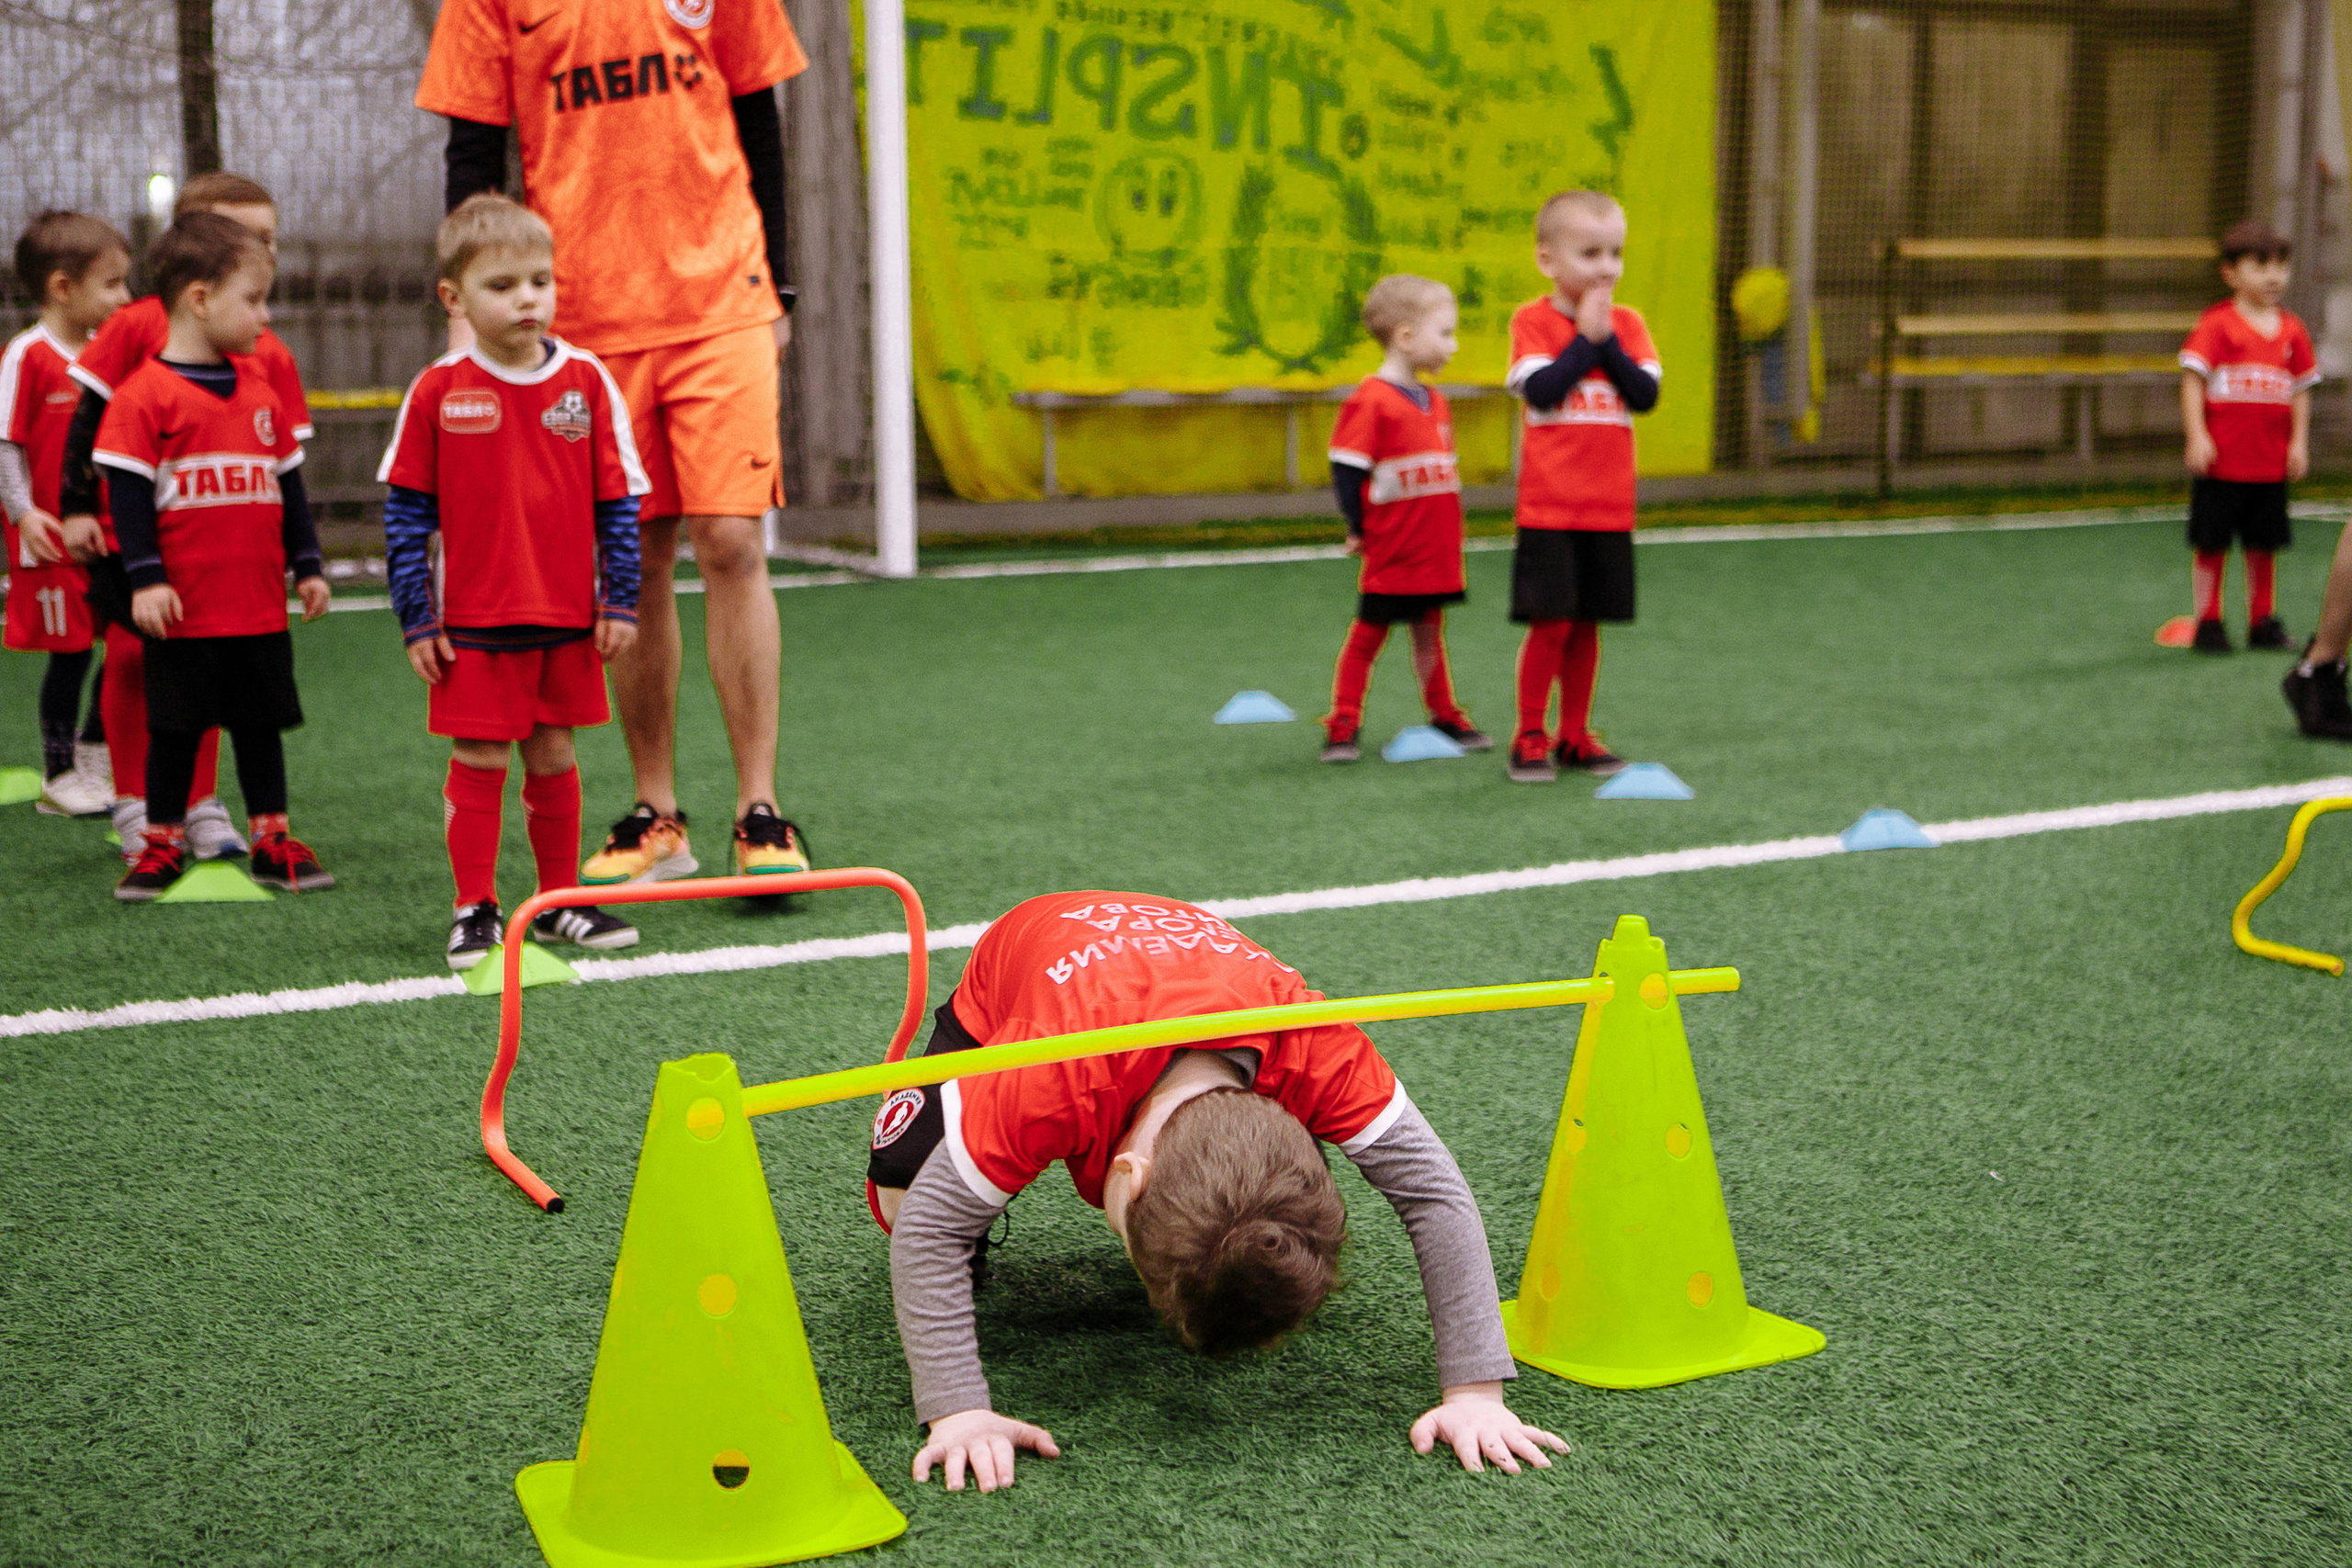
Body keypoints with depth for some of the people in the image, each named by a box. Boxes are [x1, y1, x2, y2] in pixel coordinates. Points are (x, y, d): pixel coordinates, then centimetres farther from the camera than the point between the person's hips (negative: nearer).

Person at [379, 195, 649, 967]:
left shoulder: (586, 380, 0)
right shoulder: (437, 392, -4)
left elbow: (618, 499, 4)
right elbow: (405, 512, 0)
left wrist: (620, 601, 1)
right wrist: (416, 619, -3)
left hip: (568, 617, 2)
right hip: (474, 623, -2)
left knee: (553, 756, 11)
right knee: (478, 760, 2)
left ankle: (559, 902, 23)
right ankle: (475, 909, 13)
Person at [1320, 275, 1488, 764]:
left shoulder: (1435, 402, 10)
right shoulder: (1370, 401, -15)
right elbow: (1346, 470, -14)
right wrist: (1358, 529, -11)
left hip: (1435, 554, 7)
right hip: (1390, 556, -7)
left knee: (1430, 636, 17)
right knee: (1367, 636, 3)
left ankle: (1444, 715, 27)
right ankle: (1343, 726, 11)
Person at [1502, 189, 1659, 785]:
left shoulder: (1627, 323, 8)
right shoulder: (1532, 320, -4)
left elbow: (1646, 395, -5)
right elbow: (1542, 391, -18)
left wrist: (1606, 338, -10)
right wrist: (1585, 338, -12)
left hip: (1609, 506, 4)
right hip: (1549, 505, -4)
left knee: (1587, 623, 10)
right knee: (1551, 621, -6)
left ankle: (1575, 735, 20)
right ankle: (1530, 736, 7)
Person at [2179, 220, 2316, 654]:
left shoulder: (2291, 330, 7)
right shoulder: (2215, 325, -7)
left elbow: (2300, 390, 12)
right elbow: (2193, 380, -9)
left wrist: (2299, 443, 4)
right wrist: (2197, 436, -17)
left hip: (2271, 463, 4)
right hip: (2221, 461, -4)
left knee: (2264, 544, 12)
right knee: (2212, 544, 2)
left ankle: (2262, 621, 22)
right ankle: (2208, 622, 13)